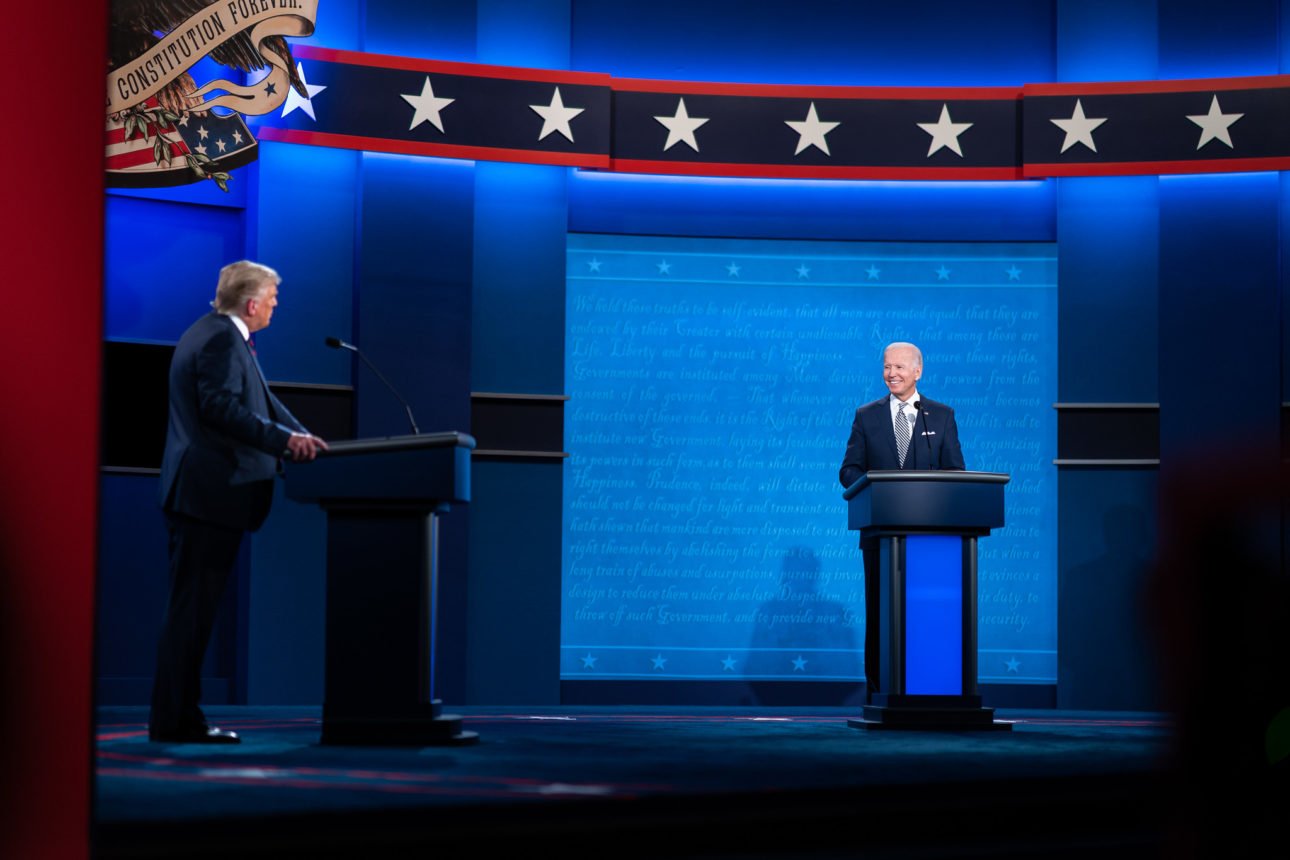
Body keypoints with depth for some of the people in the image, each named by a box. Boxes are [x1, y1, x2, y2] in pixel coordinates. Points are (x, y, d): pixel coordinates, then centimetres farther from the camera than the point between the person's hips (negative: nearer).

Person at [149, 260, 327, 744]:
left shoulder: (215, 333, 20)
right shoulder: (222, 339, -13)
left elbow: (258, 400, 24)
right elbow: (221, 406, -24)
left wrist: (302, 437, 16)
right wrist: (284, 439, -23)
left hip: (198, 491, 11)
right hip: (212, 492, -11)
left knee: (192, 609, 12)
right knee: (192, 609, -8)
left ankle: (175, 717, 15)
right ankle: (174, 721, -6)